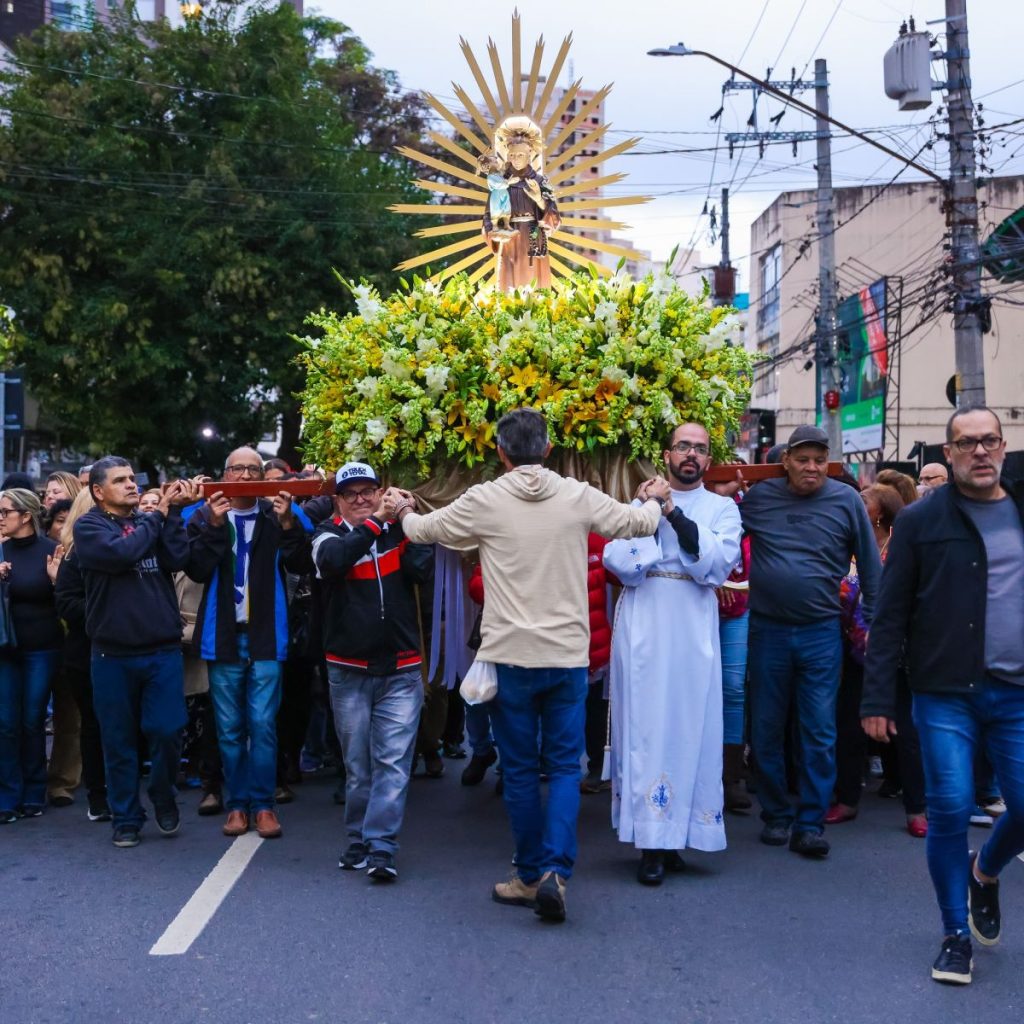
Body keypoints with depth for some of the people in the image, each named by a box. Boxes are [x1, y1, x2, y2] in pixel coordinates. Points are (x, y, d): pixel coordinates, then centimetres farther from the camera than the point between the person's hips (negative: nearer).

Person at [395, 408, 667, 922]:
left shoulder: (485, 500, -6)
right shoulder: (578, 496, -2)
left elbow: (424, 530, 8)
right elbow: (638, 522, 11)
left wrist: (404, 511, 32)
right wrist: (656, 499, 34)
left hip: (511, 657, -1)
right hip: (568, 655, 1)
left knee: (520, 769, 10)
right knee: (564, 767, 9)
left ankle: (530, 876, 18)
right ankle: (555, 869, -5)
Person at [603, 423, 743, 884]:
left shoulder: (722, 508, 10)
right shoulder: (640, 500, 12)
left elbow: (719, 565, -7)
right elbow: (616, 559, -1)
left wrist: (677, 517, -11)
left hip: (693, 634, 0)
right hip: (642, 633, 0)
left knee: (689, 729, 0)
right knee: (645, 727, -3)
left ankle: (672, 836, 10)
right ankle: (652, 841, 1)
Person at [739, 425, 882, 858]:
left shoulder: (846, 500, -2)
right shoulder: (758, 497, 1)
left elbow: (870, 566, 4)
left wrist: (872, 623, 3)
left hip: (822, 632, -1)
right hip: (767, 630, 1)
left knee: (820, 733, 0)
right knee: (766, 730, 8)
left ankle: (810, 823, 9)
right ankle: (776, 815, 23)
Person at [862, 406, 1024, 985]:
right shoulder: (922, 521, -1)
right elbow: (891, 615, -2)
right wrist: (878, 699, -6)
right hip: (946, 694, -3)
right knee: (950, 811, -3)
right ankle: (957, 934, 17)